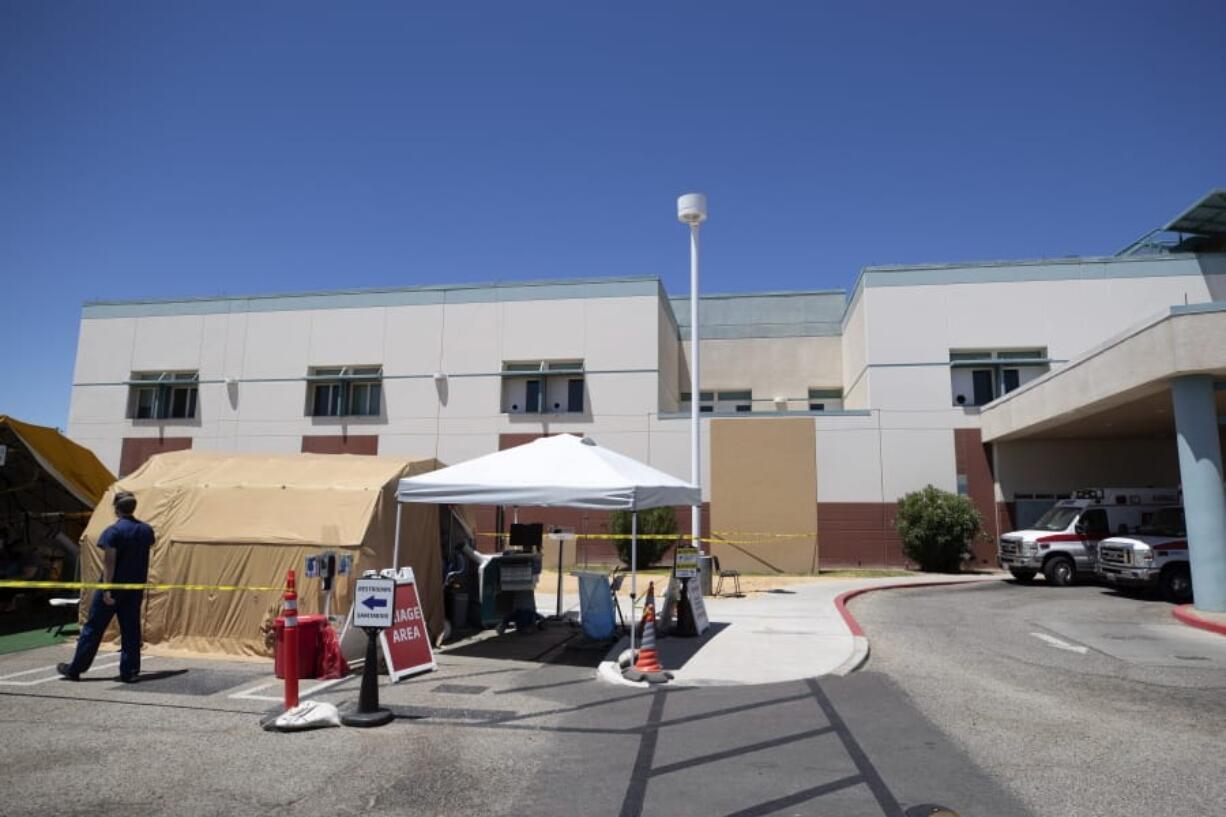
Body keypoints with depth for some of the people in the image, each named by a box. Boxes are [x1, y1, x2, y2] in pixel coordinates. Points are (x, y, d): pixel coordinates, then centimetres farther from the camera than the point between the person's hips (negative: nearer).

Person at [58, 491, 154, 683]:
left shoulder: (113, 531, -12)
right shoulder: (146, 530, 5)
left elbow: (109, 562, -16)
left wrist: (107, 589, -16)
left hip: (114, 587, -5)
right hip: (136, 588, 5)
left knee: (94, 627, 7)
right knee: (130, 629, 8)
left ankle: (75, 669, 18)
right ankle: (129, 671, 7)